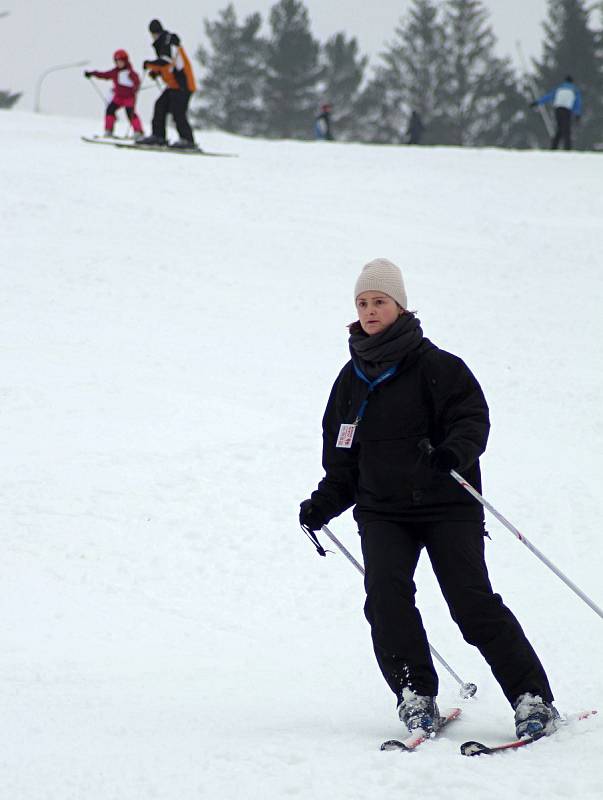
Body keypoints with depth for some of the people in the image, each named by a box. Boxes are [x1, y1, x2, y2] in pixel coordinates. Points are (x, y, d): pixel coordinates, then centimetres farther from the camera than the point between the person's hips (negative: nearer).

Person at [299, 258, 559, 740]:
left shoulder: (434, 366, -2)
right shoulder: (353, 379, 15)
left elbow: (472, 417, -11)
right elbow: (343, 461, 21)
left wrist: (455, 452, -32)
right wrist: (323, 504, 6)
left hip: (447, 505, -4)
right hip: (381, 511, 4)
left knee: (473, 602, -13)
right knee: (386, 593, -20)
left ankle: (534, 700, -7)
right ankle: (416, 696, -10)